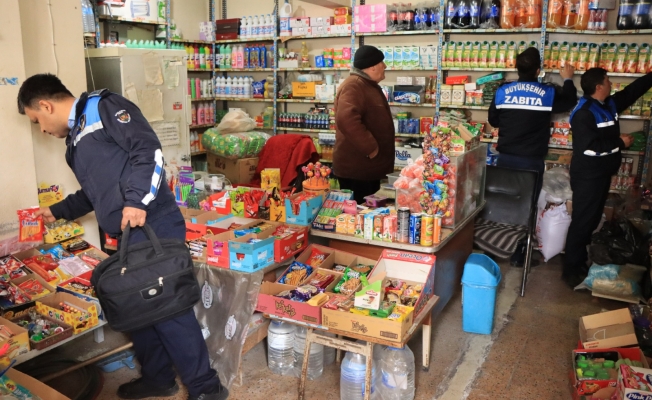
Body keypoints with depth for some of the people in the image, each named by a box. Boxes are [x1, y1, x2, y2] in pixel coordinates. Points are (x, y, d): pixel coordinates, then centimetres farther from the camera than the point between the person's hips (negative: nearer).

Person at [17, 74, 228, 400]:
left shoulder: (103, 108, -2)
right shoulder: (75, 140, 26)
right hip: (128, 235, 10)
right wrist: (58, 211, 45)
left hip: (153, 226, -10)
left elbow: (148, 149, -16)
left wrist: (137, 200, -25)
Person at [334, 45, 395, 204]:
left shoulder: (369, 85, 16)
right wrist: (369, 148, -27)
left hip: (368, 165, 10)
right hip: (355, 167, -10)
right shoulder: (353, 86, -19)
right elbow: (346, 120, -35)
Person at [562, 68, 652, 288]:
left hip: (602, 174, 10)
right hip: (588, 176, -10)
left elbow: (633, 90, 22)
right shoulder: (583, 113, -20)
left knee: (592, 220, 16)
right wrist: (620, 143, -14)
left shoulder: (610, 104, 8)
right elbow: (590, 147, -26)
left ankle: (581, 263, 28)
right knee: (582, 222, -5)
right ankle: (571, 270, 4)